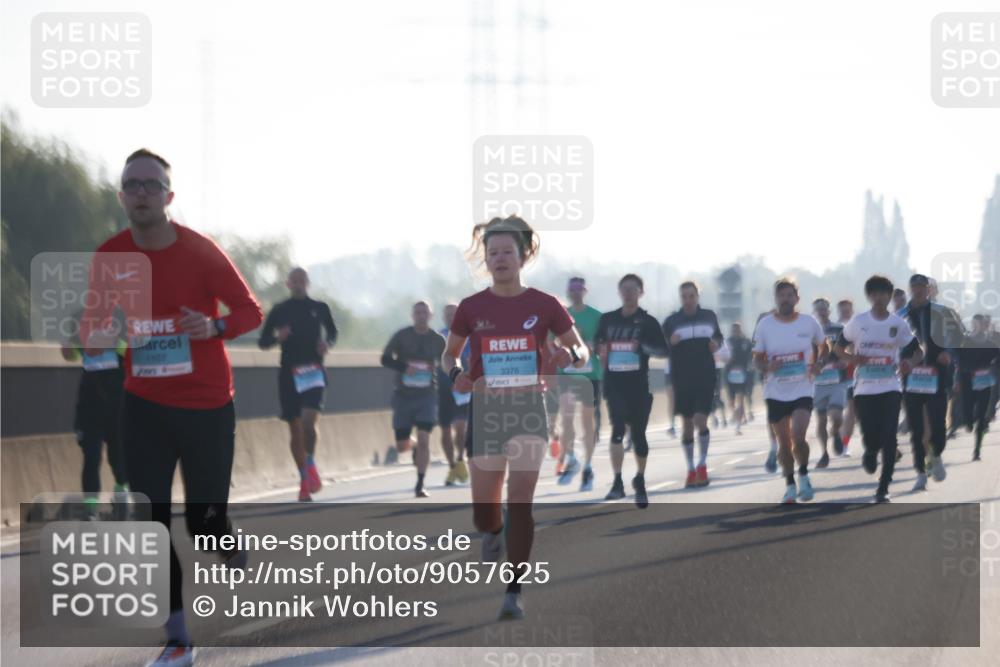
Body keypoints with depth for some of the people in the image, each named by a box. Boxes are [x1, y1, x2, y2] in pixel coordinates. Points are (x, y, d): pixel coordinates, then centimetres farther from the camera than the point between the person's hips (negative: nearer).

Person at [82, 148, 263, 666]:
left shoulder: (200, 252, -13)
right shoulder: (109, 257, -3)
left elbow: (251, 311, -6)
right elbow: (93, 322, 8)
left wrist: (215, 326, -27)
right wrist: (95, 335, -17)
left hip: (207, 406, -3)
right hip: (145, 406, 3)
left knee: (203, 519, 2)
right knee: (151, 522, -5)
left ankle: (232, 553, 40)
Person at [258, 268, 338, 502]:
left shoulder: (319, 308, 6)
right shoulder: (279, 311, 5)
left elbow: (332, 332, 21)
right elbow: (262, 342, 8)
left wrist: (327, 343, -1)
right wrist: (277, 337, -13)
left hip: (313, 371, -1)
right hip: (289, 372, 1)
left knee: (308, 423, -21)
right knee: (295, 429, 5)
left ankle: (311, 464, 3)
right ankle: (305, 478, 16)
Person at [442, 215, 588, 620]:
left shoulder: (544, 305, -1)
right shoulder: (471, 308, 1)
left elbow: (583, 354, 6)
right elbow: (448, 354, 14)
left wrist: (570, 355, -18)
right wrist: (455, 374, -9)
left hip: (529, 409, -1)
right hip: (485, 410, 1)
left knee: (521, 501, -12)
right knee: (484, 510, 4)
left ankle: (514, 592, -7)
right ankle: (492, 534, 43)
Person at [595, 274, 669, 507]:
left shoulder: (648, 322, 1)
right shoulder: (607, 320, 9)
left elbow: (663, 350, -3)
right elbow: (598, 345, 22)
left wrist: (643, 347, -20)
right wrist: (602, 352, -1)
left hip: (639, 387, -1)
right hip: (615, 385, 1)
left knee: (638, 434, 6)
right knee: (618, 430, -14)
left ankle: (640, 482, 24)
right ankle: (617, 483, -14)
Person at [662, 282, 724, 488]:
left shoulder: (709, 317, 6)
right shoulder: (671, 322, 1)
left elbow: (718, 337, 21)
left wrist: (716, 344, -2)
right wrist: (670, 343, -19)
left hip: (706, 379, 0)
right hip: (682, 380, 0)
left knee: (701, 421, -13)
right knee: (687, 425, 7)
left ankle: (702, 465, 3)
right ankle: (691, 469, 19)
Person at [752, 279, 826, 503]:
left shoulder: (809, 323, -1)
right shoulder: (765, 325, -1)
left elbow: (824, 347, 14)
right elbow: (757, 358, 5)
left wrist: (818, 364, -6)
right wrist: (768, 366, -17)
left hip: (802, 390, -1)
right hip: (776, 392, 1)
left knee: (798, 437, -17)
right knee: (784, 442, 6)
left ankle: (803, 475, 7)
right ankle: (790, 486, 22)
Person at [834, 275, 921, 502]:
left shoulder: (899, 324, 1)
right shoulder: (858, 322, 0)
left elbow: (917, 351, 9)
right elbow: (838, 347, 9)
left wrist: (910, 362, -14)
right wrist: (851, 358, -13)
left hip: (890, 387, 0)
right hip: (864, 388, 0)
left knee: (889, 438, -9)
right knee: (871, 438, -4)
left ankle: (883, 489, -3)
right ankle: (870, 453, 35)